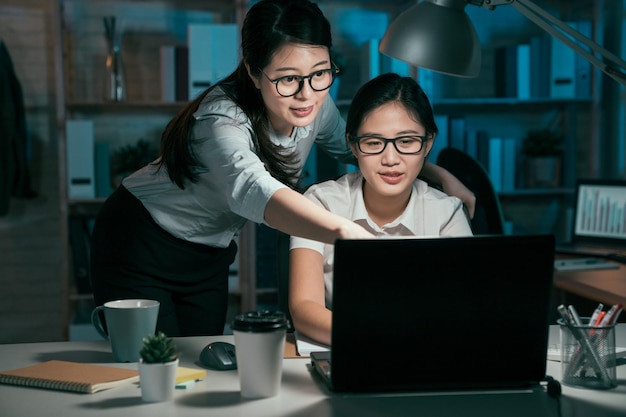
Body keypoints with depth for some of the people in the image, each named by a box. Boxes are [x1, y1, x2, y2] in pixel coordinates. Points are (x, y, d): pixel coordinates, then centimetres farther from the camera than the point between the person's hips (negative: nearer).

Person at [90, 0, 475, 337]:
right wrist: (344, 230, -75)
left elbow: (356, 145, 7)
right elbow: (251, 187, -57)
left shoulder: (316, 106, -15)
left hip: (209, 258, 6)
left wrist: (439, 173, -6)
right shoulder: (223, 119, -36)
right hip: (139, 244, -6)